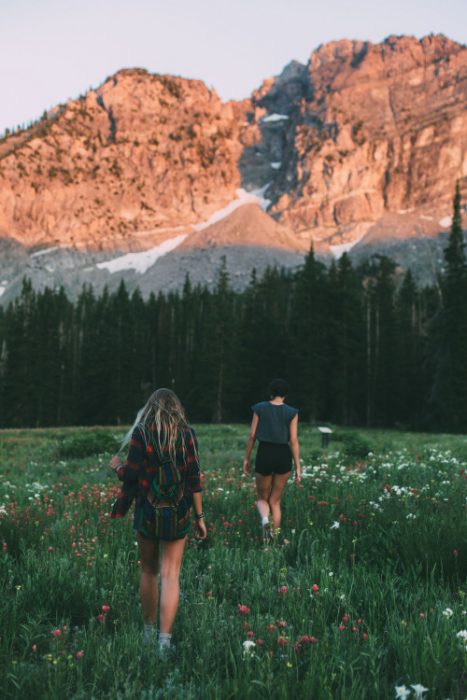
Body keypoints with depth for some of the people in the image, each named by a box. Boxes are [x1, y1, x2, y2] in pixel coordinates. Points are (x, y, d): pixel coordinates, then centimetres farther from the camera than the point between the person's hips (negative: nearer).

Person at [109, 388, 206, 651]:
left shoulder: (140, 433, -6)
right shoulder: (187, 435, -2)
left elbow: (131, 476, -7)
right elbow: (194, 479, -4)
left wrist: (117, 466, 15)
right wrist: (200, 516, 3)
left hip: (148, 512, 0)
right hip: (178, 515, 0)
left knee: (149, 571, 19)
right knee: (171, 575, 4)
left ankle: (148, 632, 30)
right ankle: (165, 639, -4)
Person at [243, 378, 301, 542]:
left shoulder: (259, 408, -1)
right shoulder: (292, 412, -2)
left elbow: (252, 435, -1)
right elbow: (293, 441, -5)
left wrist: (246, 458, 9)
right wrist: (298, 468, -2)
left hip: (264, 455, 0)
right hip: (284, 456, 1)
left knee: (262, 498, 16)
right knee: (275, 501, 15)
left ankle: (265, 520, -16)